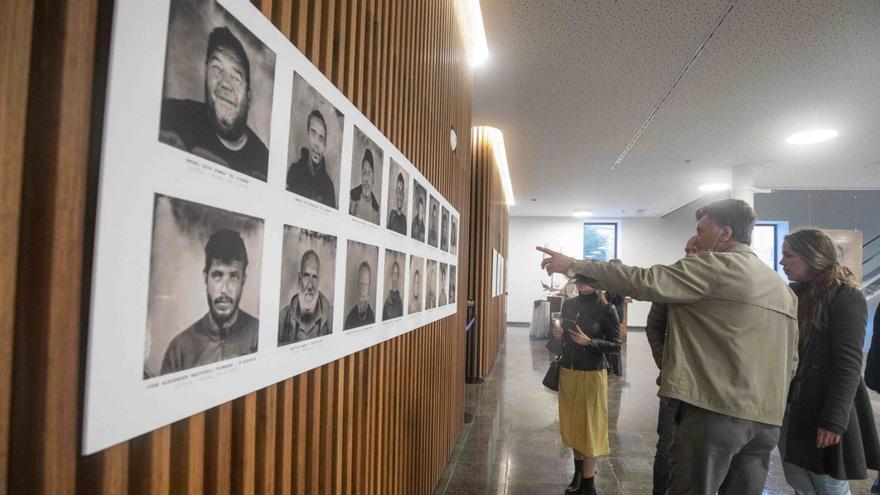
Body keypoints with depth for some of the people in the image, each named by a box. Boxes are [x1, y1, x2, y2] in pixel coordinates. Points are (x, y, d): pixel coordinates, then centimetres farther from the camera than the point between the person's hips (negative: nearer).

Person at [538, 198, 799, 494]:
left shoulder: (717, 266, -10)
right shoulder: (782, 287, 16)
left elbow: (642, 281, -16)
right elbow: (791, 359, 16)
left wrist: (574, 266, -12)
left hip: (717, 410, -8)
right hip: (766, 419, 8)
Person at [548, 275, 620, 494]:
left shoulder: (606, 309, -12)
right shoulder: (568, 305, 3)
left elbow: (616, 345, -10)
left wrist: (588, 342, -23)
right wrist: (557, 335, -8)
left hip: (591, 375, -5)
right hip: (567, 372, 5)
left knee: (589, 426, 4)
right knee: (572, 424, 16)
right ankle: (578, 474, 34)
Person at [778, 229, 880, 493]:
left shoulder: (845, 297, -8)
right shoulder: (792, 294, 12)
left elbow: (848, 364, -15)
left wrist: (834, 419, -20)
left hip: (822, 410, -6)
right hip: (789, 408, 6)